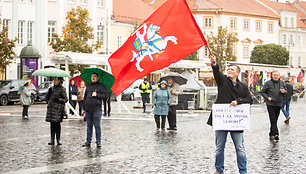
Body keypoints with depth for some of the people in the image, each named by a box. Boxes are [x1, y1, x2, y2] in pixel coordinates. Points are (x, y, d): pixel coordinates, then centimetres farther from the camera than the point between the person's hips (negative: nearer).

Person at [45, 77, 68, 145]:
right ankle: (52, 140, 6)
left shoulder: (62, 89, -1)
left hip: (58, 109, -5)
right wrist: (49, 92, -4)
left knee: (57, 124, -6)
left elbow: (65, 99, -3)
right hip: (51, 108, 5)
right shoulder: (52, 88, 15)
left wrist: (58, 100, -17)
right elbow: (47, 98, 14)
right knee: (52, 124, 3)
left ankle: (58, 139, 2)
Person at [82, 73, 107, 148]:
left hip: (97, 109, -4)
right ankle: (88, 142, 13)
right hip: (88, 109, 4)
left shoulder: (101, 86, 5)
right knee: (89, 126, 8)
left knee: (97, 126, -4)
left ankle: (98, 142, 2)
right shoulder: (88, 86, 19)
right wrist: (84, 107, 15)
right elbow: (85, 97, 20)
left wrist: (97, 95, -13)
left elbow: (104, 95, -1)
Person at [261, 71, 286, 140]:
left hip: (278, 104, 5)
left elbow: (286, 90, 20)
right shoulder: (268, 83, -3)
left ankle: (271, 134, 18)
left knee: (275, 120, 9)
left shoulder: (282, 83, 9)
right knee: (273, 120, -13)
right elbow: (263, 92, 2)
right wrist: (267, 97, -14)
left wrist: (284, 91, -5)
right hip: (270, 104, -5)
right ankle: (275, 134, -17)